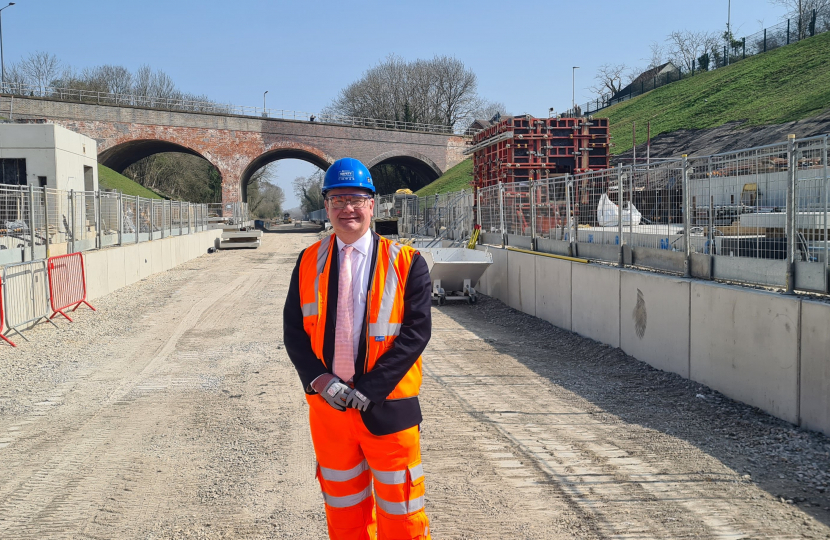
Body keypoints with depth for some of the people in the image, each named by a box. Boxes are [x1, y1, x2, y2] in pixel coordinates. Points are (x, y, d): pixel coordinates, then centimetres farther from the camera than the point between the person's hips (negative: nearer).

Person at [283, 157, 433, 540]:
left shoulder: (406, 263, -5)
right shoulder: (309, 262, 5)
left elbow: (416, 332, -11)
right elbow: (293, 330, 3)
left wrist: (368, 390, -17)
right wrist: (320, 379, -13)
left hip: (387, 408, -3)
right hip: (327, 406, 3)